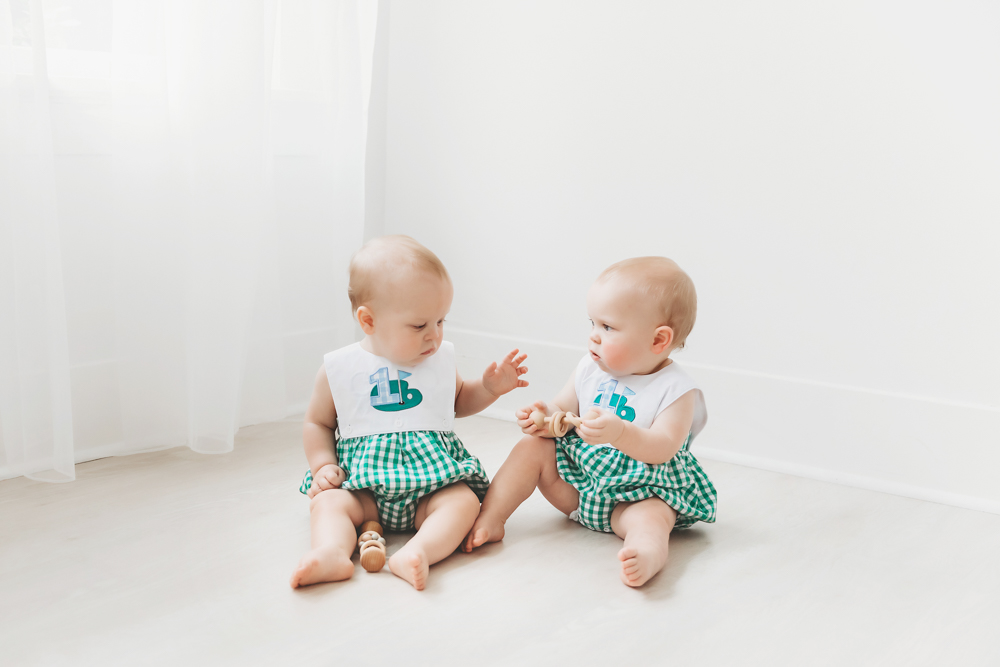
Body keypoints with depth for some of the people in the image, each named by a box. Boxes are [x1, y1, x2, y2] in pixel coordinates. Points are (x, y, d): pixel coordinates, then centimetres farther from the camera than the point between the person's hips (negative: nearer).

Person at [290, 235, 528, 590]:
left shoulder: (440, 359, 8)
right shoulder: (339, 369, 0)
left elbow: (458, 402, 27)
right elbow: (317, 423, 12)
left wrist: (489, 387, 9)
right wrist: (322, 465, -4)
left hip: (432, 476, 1)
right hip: (364, 480, -1)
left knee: (464, 500, -28)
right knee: (327, 501, -27)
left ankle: (416, 552, -50)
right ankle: (332, 553, -51)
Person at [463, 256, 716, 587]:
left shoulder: (676, 389, -15)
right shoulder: (591, 368, 2)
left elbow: (663, 449, -26)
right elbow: (564, 410, 9)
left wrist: (620, 432, -45)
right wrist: (546, 416, -16)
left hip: (642, 489, -5)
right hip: (580, 477, 6)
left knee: (649, 516, -36)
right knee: (532, 447, -9)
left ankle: (649, 553, -67)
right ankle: (489, 520, -13)